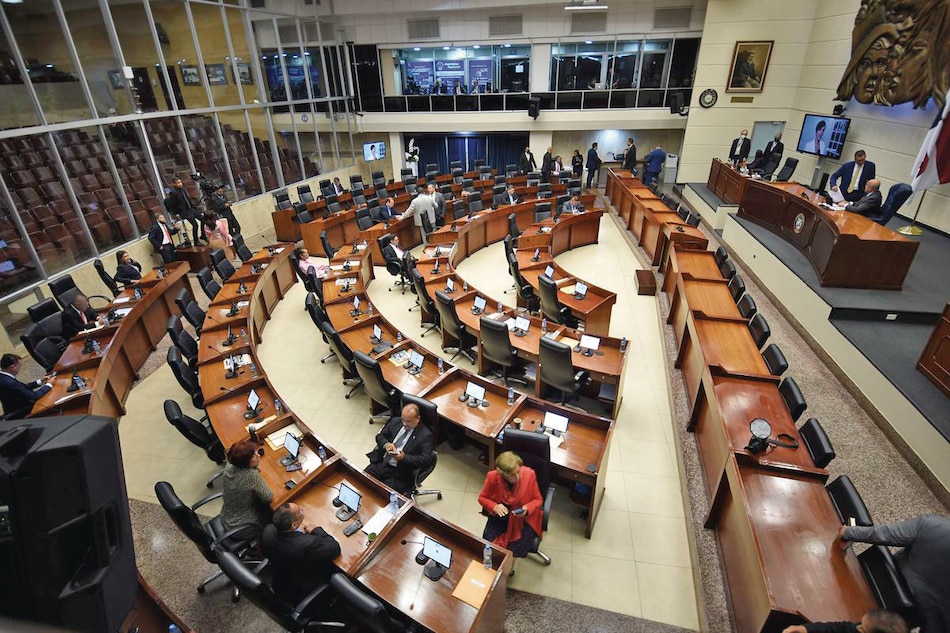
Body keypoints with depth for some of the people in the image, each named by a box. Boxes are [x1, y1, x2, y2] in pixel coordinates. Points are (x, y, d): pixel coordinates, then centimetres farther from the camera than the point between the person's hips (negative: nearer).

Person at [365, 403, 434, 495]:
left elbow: (426, 458, -14)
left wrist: (404, 457, -22)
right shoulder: (395, 421, 7)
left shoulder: (425, 435, -9)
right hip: (380, 463, 5)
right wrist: (386, 444, -8)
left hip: (399, 473, -5)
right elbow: (379, 436, 14)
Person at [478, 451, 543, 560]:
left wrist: (527, 509, -24)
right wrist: (494, 506, -21)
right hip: (500, 517, 1)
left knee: (516, 550, -17)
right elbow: (482, 498, -1)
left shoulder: (529, 474, -21)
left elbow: (538, 499, -4)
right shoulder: (493, 477, -20)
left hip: (524, 519, -1)